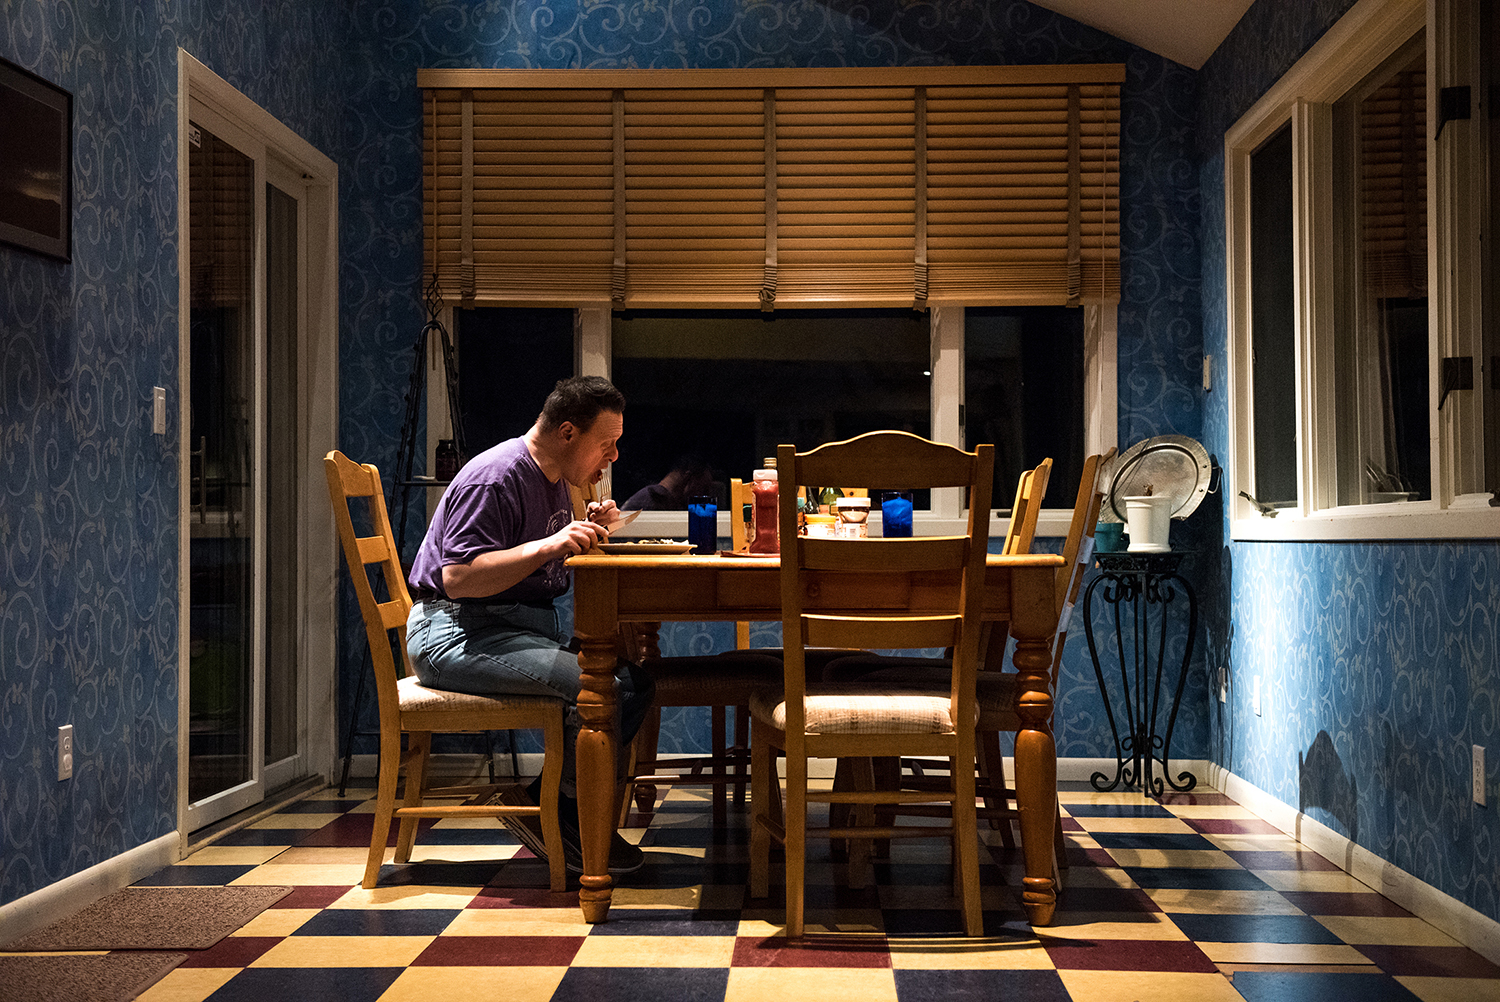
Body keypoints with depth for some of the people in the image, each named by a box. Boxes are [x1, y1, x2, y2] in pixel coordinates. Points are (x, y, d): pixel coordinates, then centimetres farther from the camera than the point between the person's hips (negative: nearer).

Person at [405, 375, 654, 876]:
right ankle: (557, 812, -8)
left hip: (529, 626, 10)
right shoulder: (493, 478, -17)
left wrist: (586, 531, 7)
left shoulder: (555, 478, 15)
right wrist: (550, 545, -32)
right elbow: (458, 578, -25)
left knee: (635, 678, -8)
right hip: (457, 632, -10)